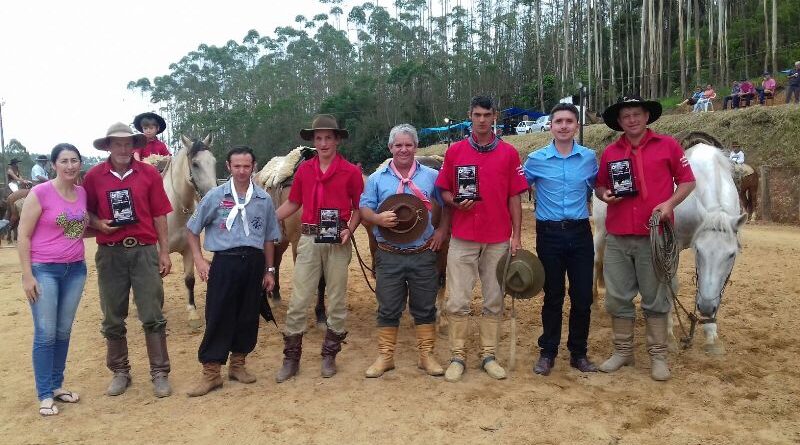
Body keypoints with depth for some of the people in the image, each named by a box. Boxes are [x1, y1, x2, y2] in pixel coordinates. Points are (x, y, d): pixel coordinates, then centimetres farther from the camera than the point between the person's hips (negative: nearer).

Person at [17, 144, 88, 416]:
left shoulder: (83, 193, 5)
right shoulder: (40, 193, -10)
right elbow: (23, 236, -8)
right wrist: (27, 276, -12)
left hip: (75, 270, 5)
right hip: (44, 270, -5)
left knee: (64, 332, 12)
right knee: (45, 334, -1)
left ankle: (57, 385, 26)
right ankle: (45, 395, 11)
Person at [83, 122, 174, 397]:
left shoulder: (149, 174, 0)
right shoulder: (94, 176, 2)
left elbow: (159, 215, 2)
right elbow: (87, 212, 11)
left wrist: (165, 252, 0)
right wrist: (98, 224, -11)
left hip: (144, 251, -1)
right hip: (110, 253, 2)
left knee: (153, 316, -1)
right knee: (113, 319, 11)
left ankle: (160, 373, 9)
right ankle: (120, 372, 26)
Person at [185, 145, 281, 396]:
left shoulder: (264, 199, 5)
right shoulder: (215, 196, 0)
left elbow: (269, 238, 11)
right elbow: (192, 229, 7)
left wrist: (269, 270, 10)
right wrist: (199, 260, -2)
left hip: (254, 262, 2)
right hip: (225, 262, -2)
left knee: (248, 316, 9)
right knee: (218, 317, -1)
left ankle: (237, 364, 26)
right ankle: (211, 373, 9)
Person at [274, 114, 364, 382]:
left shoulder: (351, 172, -2)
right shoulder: (304, 170, 6)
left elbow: (358, 208, 3)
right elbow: (292, 204, 12)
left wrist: (350, 230, -13)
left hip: (337, 241, -2)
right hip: (309, 239, 2)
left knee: (337, 301, 8)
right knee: (298, 301, 3)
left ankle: (329, 356, 23)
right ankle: (291, 359, 13)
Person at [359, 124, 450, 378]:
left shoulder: (431, 176, 5)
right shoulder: (377, 178, 4)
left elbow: (447, 205, 11)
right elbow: (364, 209, 1)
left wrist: (442, 230, -2)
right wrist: (378, 218, -19)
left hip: (423, 254, 0)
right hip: (389, 256, 0)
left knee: (425, 307, 9)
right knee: (388, 308, 8)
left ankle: (426, 355, 21)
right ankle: (385, 356, 19)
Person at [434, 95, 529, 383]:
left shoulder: (508, 153, 4)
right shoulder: (455, 151, 4)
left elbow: (514, 197, 4)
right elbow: (444, 190, 9)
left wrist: (517, 235, 0)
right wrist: (456, 202, -13)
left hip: (498, 240, 1)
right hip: (462, 238, 0)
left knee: (494, 301, 8)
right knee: (457, 301, 0)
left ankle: (489, 356, 20)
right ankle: (458, 356, 13)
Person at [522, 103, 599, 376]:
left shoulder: (589, 157, 3)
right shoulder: (536, 159, -1)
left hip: (580, 232, 2)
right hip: (549, 233, -1)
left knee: (583, 296, 5)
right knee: (553, 296, 7)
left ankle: (579, 353, 21)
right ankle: (547, 353, 21)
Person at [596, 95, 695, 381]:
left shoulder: (667, 145, 1)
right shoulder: (610, 152, 9)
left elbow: (687, 181, 4)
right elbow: (599, 186, 17)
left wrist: (670, 203, -12)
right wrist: (604, 195, -5)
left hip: (654, 235, -3)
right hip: (617, 238, 3)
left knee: (655, 298, 6)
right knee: (617, 298, 9)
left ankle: (658, 356, 18)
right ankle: (622, 351, 23)